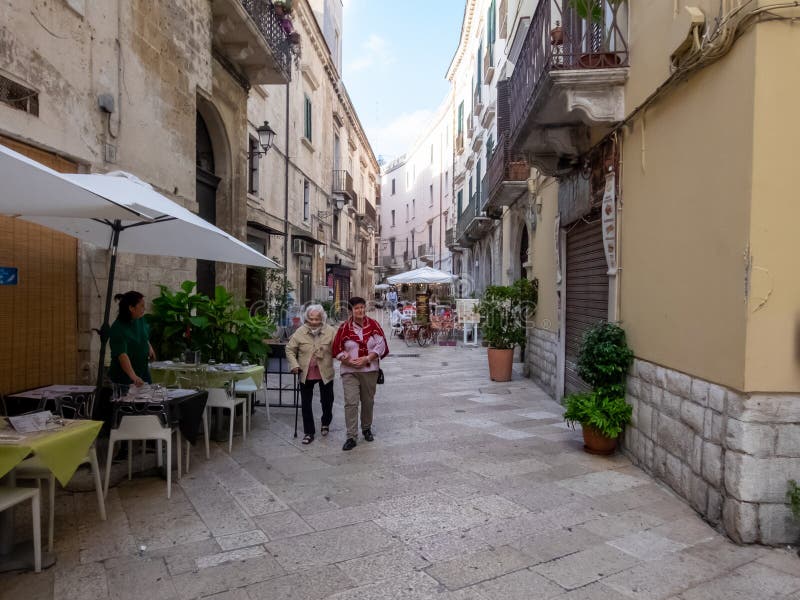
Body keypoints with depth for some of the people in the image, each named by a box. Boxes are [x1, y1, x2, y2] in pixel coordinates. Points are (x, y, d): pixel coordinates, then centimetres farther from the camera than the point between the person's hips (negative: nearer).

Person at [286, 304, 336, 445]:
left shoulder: (331, 331, -8)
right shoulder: (300, 332, -5)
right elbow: (290, 349, 2)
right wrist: (294, 365, -9)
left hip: (325, 373, -1)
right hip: (306, 374, 1)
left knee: (327, 401, 14)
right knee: (306, 403, 6)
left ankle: (325, 423, 42)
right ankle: (309, 433, 19)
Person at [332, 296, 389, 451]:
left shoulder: (373, 324, -1)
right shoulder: (344, 327, -3)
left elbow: (381, 345, -4)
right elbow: (337, 350, 2)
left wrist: (367, 359, -14)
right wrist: (349, 361, -13)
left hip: (370, 370, 2)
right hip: (350, 371, -1)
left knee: (368, 401, 14)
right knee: (350, 403, -9)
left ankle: (366, 428, 35)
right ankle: (351, 437, -3)